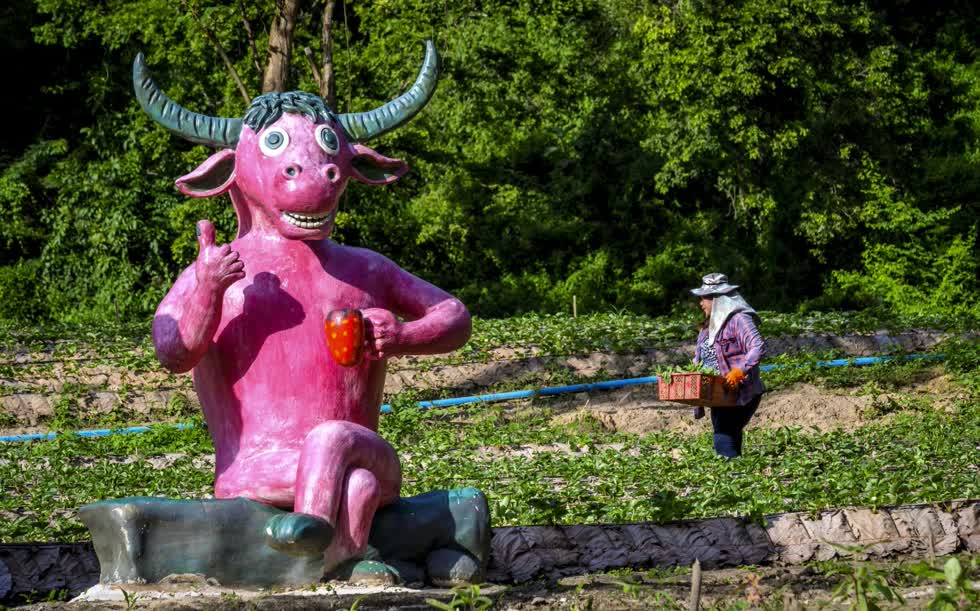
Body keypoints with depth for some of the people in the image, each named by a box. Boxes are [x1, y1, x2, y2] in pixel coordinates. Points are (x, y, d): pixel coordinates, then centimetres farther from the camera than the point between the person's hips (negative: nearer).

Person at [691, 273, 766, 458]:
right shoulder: (710, 325, 17)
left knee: (724, 441, -19)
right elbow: (700, 357, 23)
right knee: (730, 441, 11)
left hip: (740, 394, -9)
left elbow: (758, 347, -24)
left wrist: (740, 370, -33)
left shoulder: (739, 319, -11)